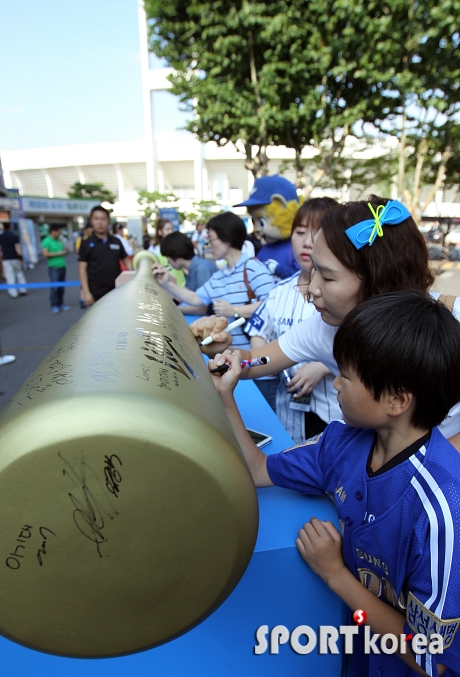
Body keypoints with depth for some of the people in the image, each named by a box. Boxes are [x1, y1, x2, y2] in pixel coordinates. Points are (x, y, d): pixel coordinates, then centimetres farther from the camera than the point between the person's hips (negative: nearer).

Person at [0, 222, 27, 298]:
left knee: (9, 276, 2)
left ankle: (13, 293, -1)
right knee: (19, 273, 13)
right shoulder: (14, 236, -6)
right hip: (15, 258, -1)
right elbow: (17, 247, -12)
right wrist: (20, 256, -9)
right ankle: (23, 290, 14)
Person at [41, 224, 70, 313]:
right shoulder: (46, 241, -8)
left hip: (63, 266, 6)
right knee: (54, 287, -6)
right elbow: (45, 254, -17)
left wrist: (66, 251, -3)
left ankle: (61, 304, 17)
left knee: (61, 287, 9)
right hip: (54, 268, -6)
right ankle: (54, 306, 2)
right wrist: (58, 253, -14)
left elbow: (63, 252, 21)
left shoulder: (59, 241, 12)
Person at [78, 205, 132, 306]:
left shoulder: (116, 242, 6)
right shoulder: (86, 244, -1)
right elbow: (82, 269, -4)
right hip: (96, 294, -3)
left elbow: (126, 261, 14)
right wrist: (86, 292, -12)